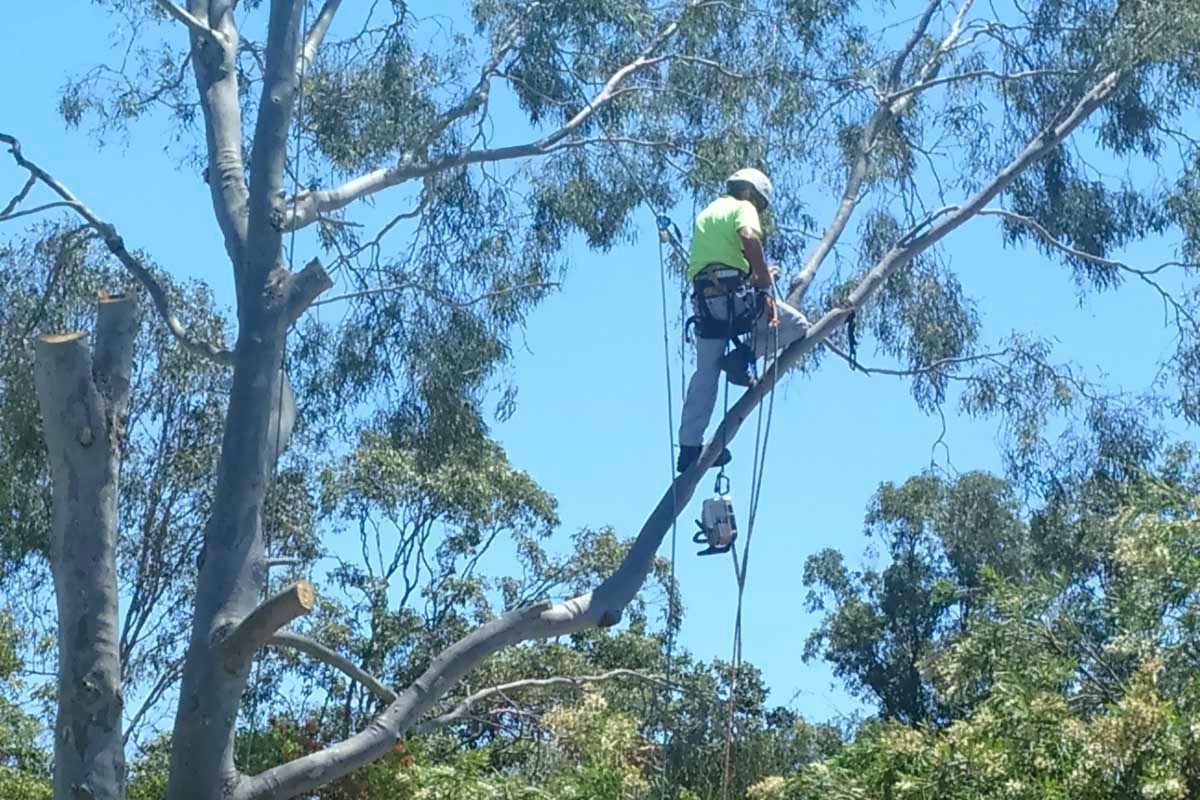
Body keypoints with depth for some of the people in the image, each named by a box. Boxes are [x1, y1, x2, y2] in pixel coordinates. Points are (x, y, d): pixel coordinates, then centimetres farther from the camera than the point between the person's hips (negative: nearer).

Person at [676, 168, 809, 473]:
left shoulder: (705, 213, 29)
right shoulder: (743, 207, 5)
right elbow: (749, 238, -17)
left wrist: (758, 273, 25)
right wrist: (764, 279, -10)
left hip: (704, 297, 7)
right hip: (736, 295, -7)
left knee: (704, 376, 12)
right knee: (797, 325, 9)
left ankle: (689, 446, 9)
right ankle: (743, 355, -8)